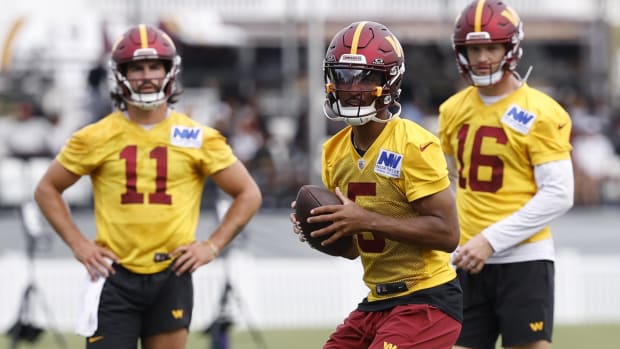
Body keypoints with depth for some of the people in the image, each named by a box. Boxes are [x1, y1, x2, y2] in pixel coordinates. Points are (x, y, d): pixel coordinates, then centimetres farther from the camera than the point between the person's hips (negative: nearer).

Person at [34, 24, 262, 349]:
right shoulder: (97, 138, 2)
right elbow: (47, 189, 13)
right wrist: (77, 243, 2)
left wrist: (212, 246, 0)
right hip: (115, 277, -1)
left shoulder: (198, 139, 3)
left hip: (171, 277, 1)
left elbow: (248, 194, 10)